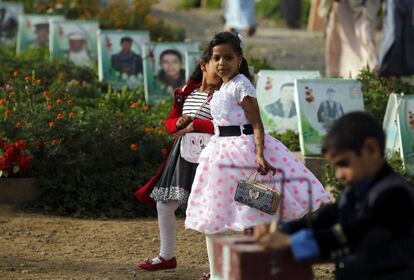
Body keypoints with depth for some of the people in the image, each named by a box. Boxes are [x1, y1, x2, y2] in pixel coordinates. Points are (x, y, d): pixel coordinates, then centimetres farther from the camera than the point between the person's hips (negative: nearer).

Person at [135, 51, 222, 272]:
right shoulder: (186, 92, 10)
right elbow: (170, 122, 17)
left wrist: (195, 124, -18)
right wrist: (179, 123, -5)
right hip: (181, 155, 7)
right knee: (164, 205, 13)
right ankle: (167, 256, 30)